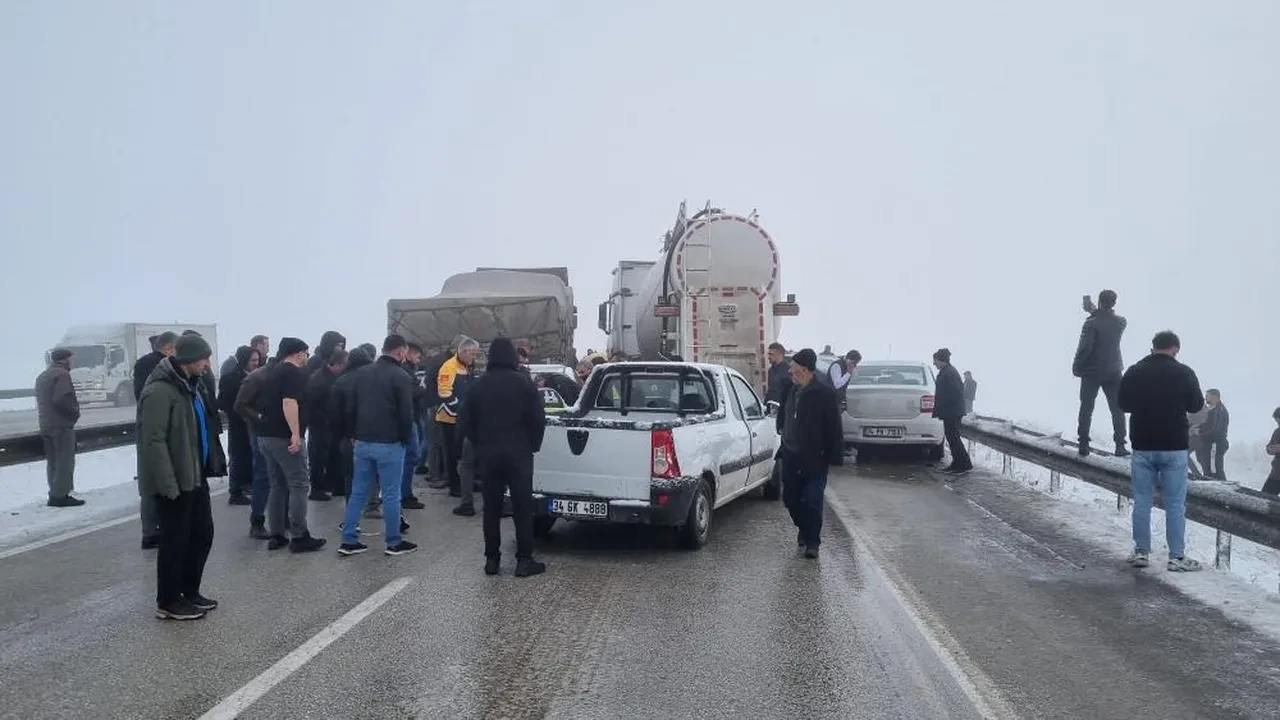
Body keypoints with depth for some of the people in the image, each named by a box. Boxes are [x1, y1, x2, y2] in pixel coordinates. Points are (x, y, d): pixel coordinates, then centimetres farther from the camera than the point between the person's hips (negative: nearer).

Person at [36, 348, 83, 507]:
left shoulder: (42, 376, 21)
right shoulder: (61, 374, -11)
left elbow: (40, 401, 21)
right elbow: (62, 399, -23)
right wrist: (74, 412, -10)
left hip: (46, 425, 10)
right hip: (61, 425, -10)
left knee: (53, 461, 13)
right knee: (64, 461, -8)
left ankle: (56, 493, 16)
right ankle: (59, 495, -11)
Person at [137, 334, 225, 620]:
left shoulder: (192, 384, 10)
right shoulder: (160, 391, -20)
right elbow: (153, 441, -23)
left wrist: (212, 463, 15)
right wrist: (168, 484, -24)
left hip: (195, 476, 9)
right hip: (173, 482, -9)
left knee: (203, 533, 15)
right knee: (176, 540, 2)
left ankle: (189, 592, 30)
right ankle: (168, 602, 16)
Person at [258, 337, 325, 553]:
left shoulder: (273, 372, 18)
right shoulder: (296, 373, -10)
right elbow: (289, 402, -24)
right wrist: (295, 433, -28)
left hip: (266, 435, 9)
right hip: (284, 437, -9)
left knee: (278, 485, 13)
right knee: (299, 485, -3)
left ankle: (276, 535, 14)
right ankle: (299, 537, -3)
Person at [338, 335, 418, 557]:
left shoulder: (361, 374, 9)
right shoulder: (400, 376, -11)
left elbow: (350, 409, 9)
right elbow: (406, 413, -13)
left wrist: (356, 434, 16)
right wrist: (406, 439, 1)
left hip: (362, 443, 6)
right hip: (389, 444, -6)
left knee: (358, 492, 11)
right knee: (391, 495, 2)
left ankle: (349, 541, 12)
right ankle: (394, 543, 9)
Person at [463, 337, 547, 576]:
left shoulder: (479, 385, 3)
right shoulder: (523, 382, -6)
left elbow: (467, 421, 6)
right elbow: (538, 418, -6)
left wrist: (478, 446, 15)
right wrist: (533, 445, 7)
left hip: (488, 454, 3)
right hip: (518, 453, -3)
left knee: (491, 507, 9)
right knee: (522, 506, 2)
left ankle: (491, 559, 10)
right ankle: (524, 560, 1)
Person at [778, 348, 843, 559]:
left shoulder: (825, 394, -13)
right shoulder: (793, 390, 8)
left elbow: (834, 429, -11)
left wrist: (834, 457, -12)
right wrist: (784, 447, 19)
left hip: (814, 458, -7)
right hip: (791, 456, 7)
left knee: (812, 501, -4)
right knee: (790, 498, 12)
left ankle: (812, 541, 7)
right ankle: (805, 530, 32)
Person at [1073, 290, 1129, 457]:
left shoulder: (1091, 323, -18)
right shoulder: (1121, 323, -4)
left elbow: (1084, 347, -21)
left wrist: (1076, 367, -9)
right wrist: (1094, 311, 21)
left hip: (1091, 372, -3)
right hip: (1113, 371, 3)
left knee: (1086, 409, 9)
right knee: (1117, 410, 10)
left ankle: (1084, 445, 9)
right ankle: (1120, 446, 8)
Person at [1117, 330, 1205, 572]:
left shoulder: (1133, 372, 0)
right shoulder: (1184, 373, -7)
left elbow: (1123, 404, 9)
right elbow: (1196, 405, 2)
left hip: (1142, 446, 2)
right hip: (1174, 447, -2)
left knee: (1142, 500, 8)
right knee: (1175, 503, 2)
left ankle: (1141, 552, 11)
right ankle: (1177, 557, 4)